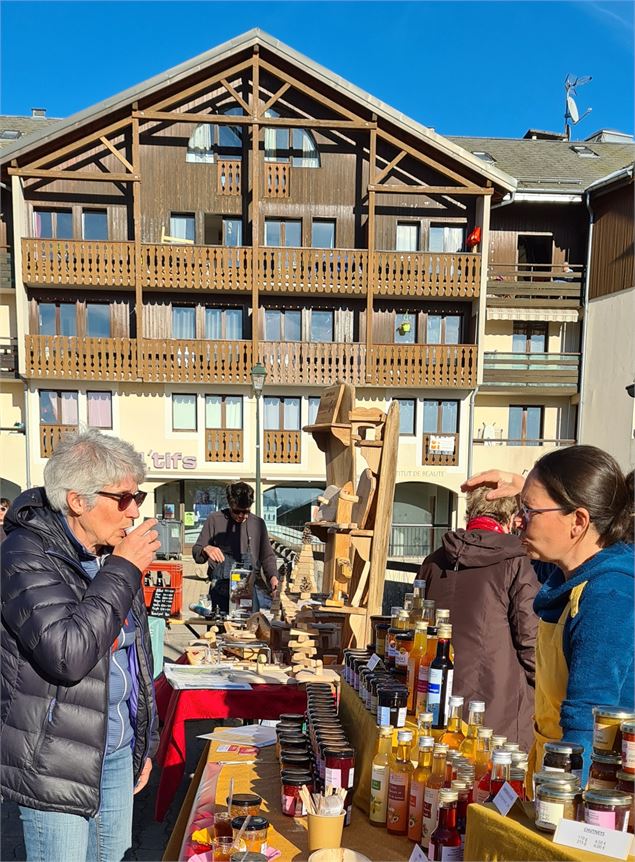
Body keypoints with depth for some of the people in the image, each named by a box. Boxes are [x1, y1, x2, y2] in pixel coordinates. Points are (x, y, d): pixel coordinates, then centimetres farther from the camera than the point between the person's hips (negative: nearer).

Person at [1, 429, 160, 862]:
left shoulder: (114, 554, 6)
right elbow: (67, 653, -32)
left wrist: (145, 742, 17)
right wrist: (122, 571, -25)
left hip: (118, 751, 7)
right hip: (56, 762, -7)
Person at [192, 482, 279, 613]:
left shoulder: (258, 523, 12)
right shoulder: (215, 520, 5)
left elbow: (267, 556, 17)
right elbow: (196, 553, 8)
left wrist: (273, 576, -2)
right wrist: (206, 549, -16)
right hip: (221, 586, -1)